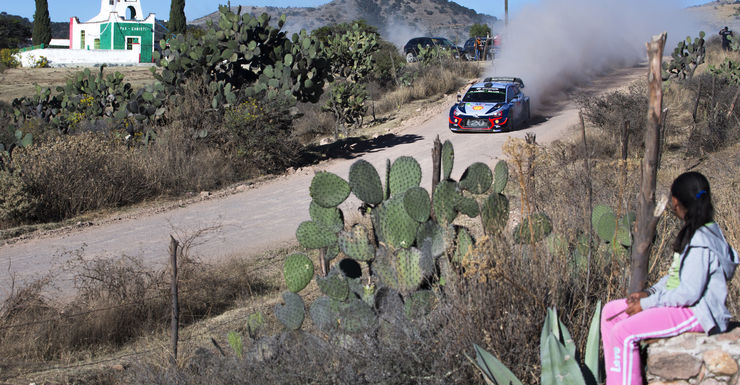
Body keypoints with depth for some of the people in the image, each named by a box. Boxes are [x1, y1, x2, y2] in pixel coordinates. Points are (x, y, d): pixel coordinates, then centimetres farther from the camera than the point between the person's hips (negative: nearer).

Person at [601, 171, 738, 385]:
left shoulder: (701, 241, -22)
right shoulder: (693, 232, 9)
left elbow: (689, 293, -25)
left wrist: (647, 303, -17)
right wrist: (650, 292, 3)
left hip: (695, 312, -11)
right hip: (680, 302, 11)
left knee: (623, 333, -24)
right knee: (610, 311, 7)